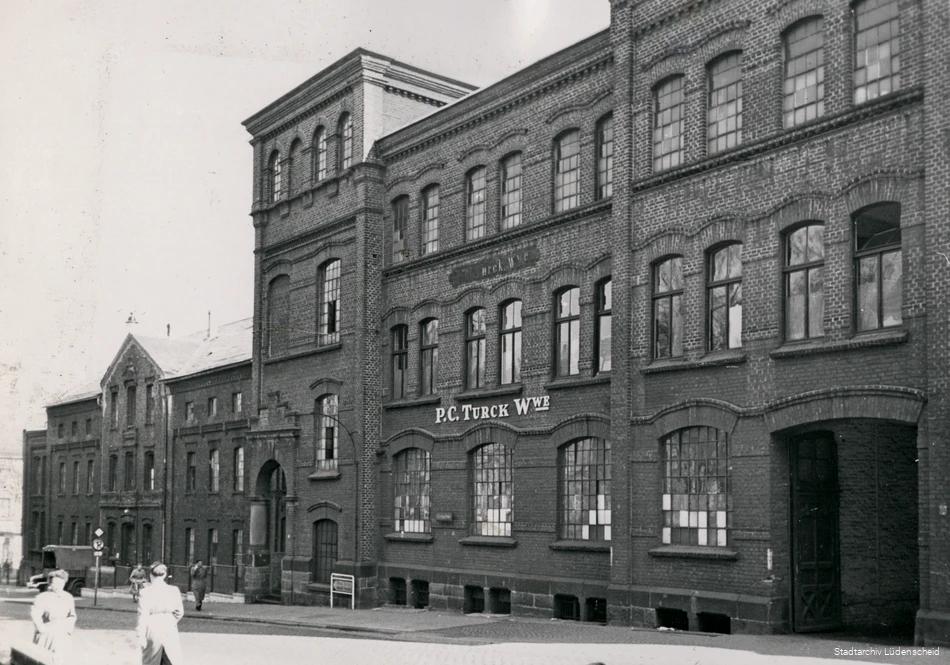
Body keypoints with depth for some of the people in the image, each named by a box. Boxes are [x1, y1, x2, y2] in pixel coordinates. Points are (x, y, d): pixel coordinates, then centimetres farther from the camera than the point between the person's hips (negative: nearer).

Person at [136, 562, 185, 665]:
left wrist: (140, 636, -10)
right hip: (170, 630, 2)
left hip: (153, 630, -2)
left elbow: (143, 615, -12)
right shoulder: (174, 590, -2)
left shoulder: (145, 592, -10)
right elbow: (180, 612, 5)